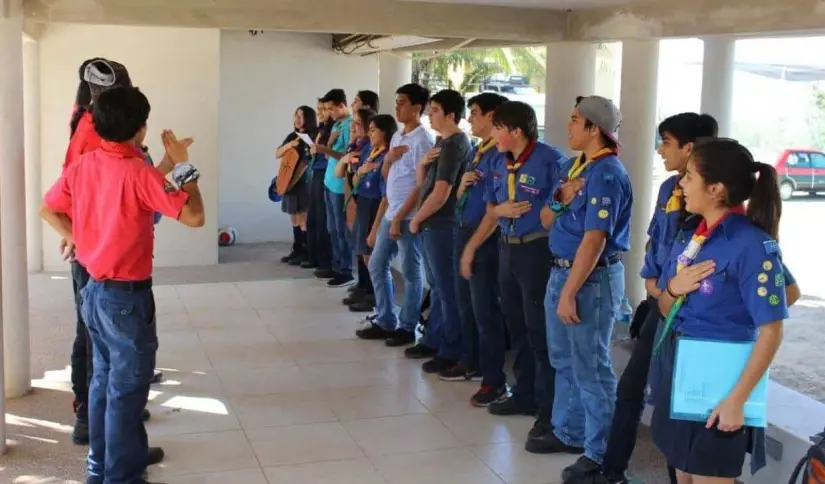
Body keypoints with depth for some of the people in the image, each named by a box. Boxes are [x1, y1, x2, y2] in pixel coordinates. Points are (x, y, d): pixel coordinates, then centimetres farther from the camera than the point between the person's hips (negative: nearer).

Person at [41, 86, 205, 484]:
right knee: (127, 390, 3)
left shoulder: (81, 165, 1)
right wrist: (183, 165, -12)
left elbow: (48, 210, 13)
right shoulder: (139, 173, -21)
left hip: (94, 290, 8)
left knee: (104, 379, 20)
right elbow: (194, 216, -23)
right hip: (127, 296, -8)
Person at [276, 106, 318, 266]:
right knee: (294, 219, 13)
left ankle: (306, 253, 1)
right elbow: (277, 154, 12)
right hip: (291, 181, 8)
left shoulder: (314, 136, -6)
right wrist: (289, 145, -5)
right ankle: (297, 250, 21)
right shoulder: (292, 136, 15)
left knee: (303, 219, -6)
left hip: (305, 182, -8)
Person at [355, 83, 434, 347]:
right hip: (390, 214, 9)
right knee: (377, 265, 13)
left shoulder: (423, 140, -14)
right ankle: (385, 321, 23)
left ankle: (407, 328, 11)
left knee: (411, 273, 1)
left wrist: (399, 218, -17)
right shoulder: (397, 137, 13)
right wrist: (388, 158, -6)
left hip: (409, 217, -9)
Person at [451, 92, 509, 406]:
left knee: (485, 309, -4)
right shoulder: (476, 151, 13)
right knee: (465, 304, 18)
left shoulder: (501, 154, -15)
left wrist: (475, 242, -17)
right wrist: (462, 183, -4)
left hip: (485, 236, -9)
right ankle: (471, 364, 33)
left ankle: (494, 380, 4)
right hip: (464, 231, 9)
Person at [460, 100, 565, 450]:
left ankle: (549, 412, 6)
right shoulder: (499, 164, 9)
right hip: (507, 250, 8)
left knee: (540, 333, -3)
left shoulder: (550, 160, -15)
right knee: (517, 327, 17)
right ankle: (524, 395, 33)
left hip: (538, 251, -8)